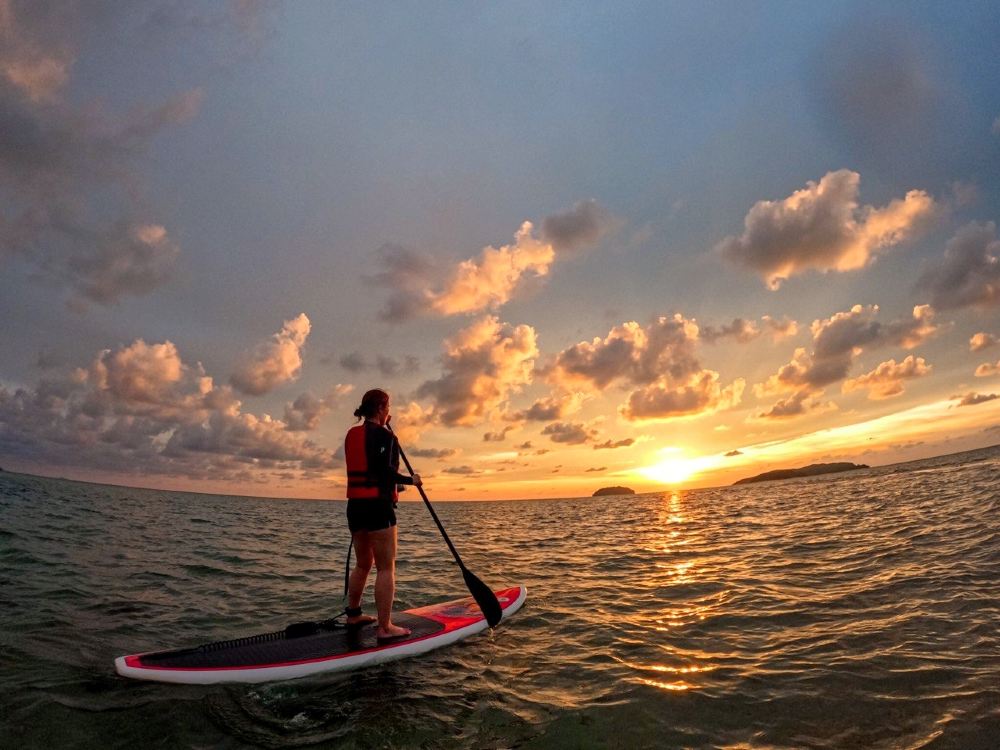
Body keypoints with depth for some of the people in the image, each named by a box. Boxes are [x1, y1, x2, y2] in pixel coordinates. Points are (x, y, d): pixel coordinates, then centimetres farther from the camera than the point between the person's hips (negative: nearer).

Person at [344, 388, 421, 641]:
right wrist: (411, 480, -4)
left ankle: (353, 615, 34)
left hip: (355, 505, 8)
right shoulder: (382, 434, -12)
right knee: (386, 568, -2)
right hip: (377, 506, -8)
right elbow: (386, 471, -20)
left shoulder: (352, 434, 11)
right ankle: (385, 628, 1)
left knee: (363, 564, 22)